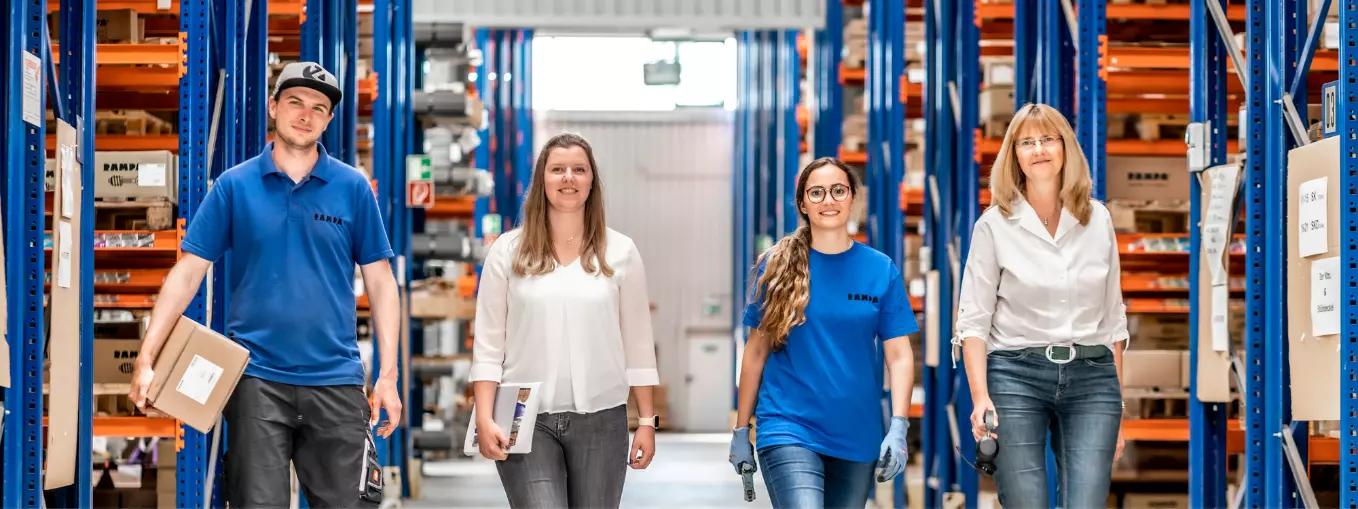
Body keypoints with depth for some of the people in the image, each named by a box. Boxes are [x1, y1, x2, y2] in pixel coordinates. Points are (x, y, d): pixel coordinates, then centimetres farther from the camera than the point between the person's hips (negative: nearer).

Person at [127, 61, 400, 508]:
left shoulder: (354, 188, 4)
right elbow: (187, 273, 2)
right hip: (256, 380, 0)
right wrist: (146, 360, -7)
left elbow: (380, 281, 5)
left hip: (336, 380, 1)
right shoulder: (234, 185, 3)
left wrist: (388, 375, -2)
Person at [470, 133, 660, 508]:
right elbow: (488, 344, 3)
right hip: (526, 420, -1)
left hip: (601, 420, 1)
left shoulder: (620, 252, 6)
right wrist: (485, 419, -5)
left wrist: (647, 421, 5)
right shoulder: (508, 251, 4)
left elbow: (638, 344, 8)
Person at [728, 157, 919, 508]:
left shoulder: (881, 270, 3)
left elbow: (899, 355, 2)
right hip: (790, 430, -2)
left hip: (858, 437, 2)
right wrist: (741, 431, 6)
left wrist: (898, 428, -10)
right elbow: (756, 351, 6)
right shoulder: (778, 265, 1)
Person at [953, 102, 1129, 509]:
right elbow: (973, 320, -2)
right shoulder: (995, 224, 0)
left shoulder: (1098, 220, 9)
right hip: (1017, 376, -2)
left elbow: (1113, 319, 14)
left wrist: (1118, 402, 12)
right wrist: (980, 395, -14)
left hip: (1091, 378, 2)